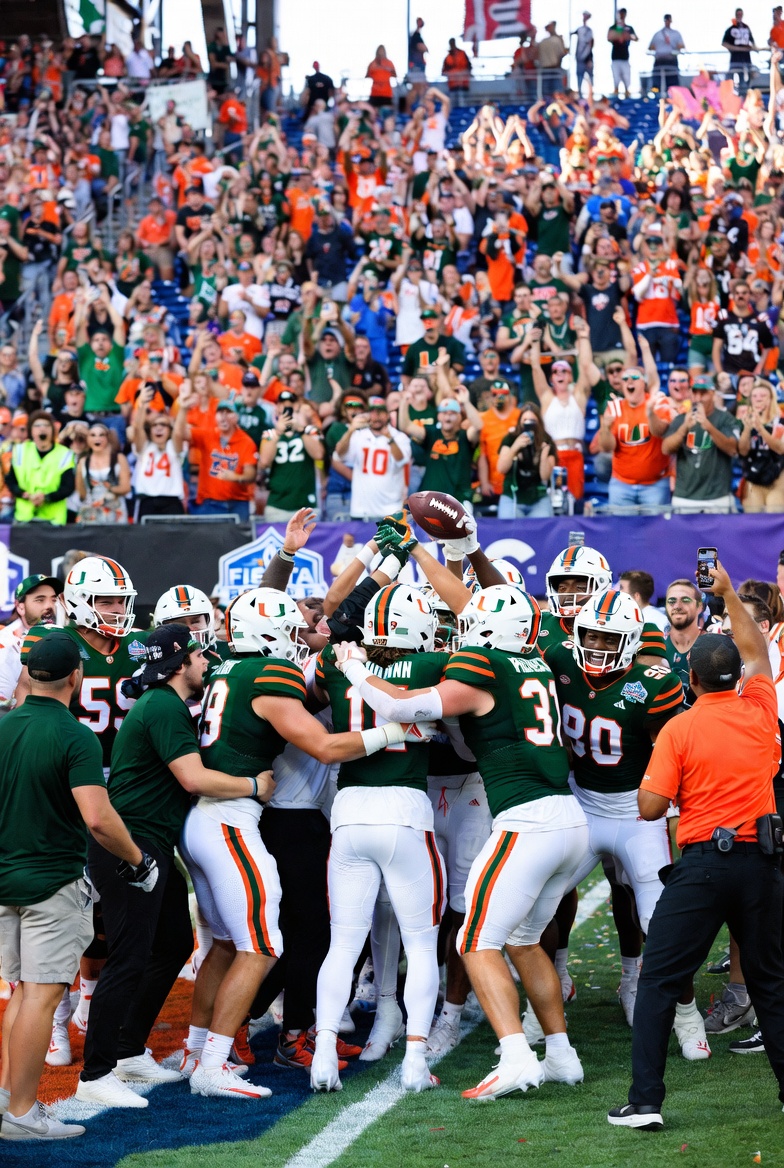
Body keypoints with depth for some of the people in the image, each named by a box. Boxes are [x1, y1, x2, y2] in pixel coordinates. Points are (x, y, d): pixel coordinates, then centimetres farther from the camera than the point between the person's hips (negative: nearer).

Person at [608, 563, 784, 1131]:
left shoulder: (679, 730, -7)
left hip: (703, 862, -4)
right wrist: (729, 593, 30)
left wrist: (649, 773, 12)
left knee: (659, 981, 3)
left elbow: (652, 807, -9)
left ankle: (646, 1101, -1)